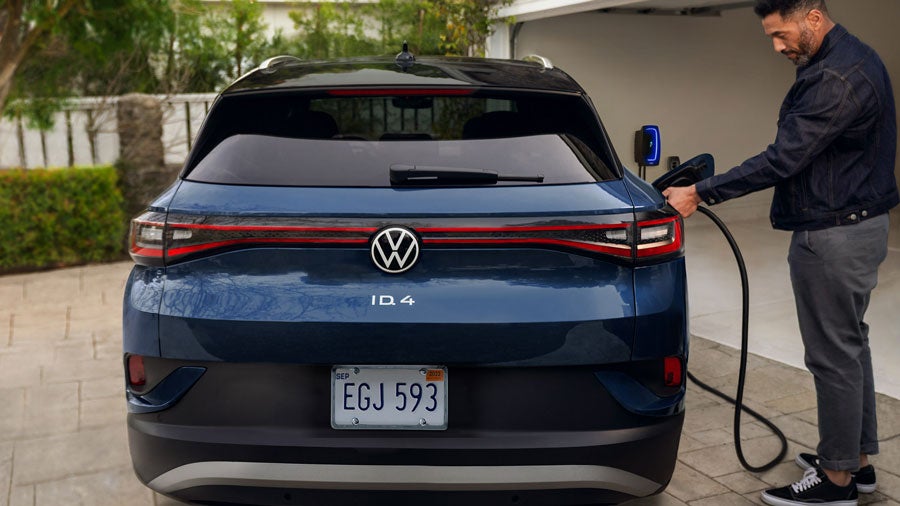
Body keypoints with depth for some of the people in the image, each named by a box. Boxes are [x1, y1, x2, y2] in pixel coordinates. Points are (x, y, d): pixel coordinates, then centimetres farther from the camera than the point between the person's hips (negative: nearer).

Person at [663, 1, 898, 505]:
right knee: (850, 344, 18)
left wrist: (699, 194, -21)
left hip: (834, 236, -11)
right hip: (858, 222, 11)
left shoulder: (837, 78, -22)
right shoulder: (853, 58, 12)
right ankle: (857, 459, 30)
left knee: (834, 354, -1)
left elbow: (783, 160, -25)